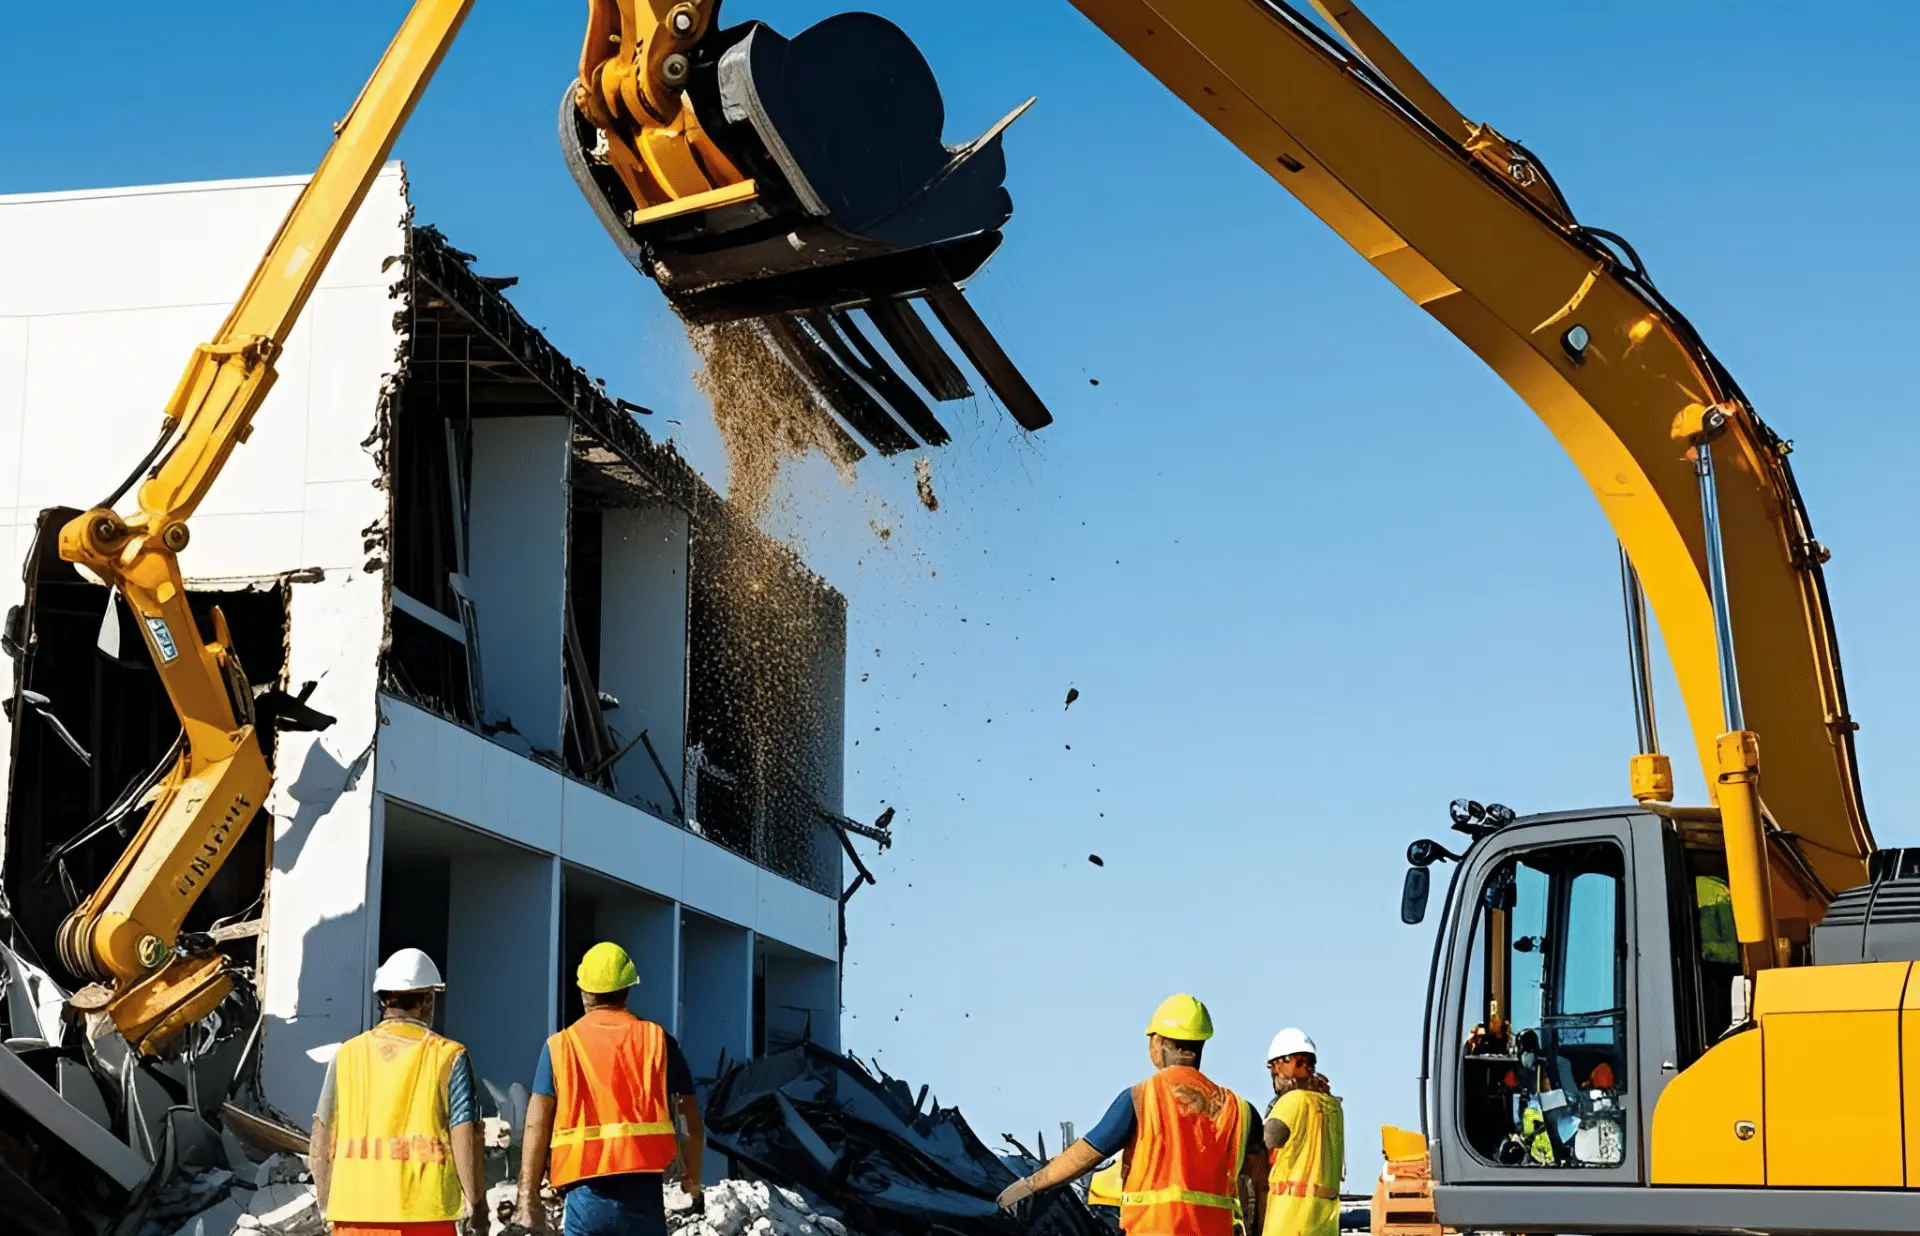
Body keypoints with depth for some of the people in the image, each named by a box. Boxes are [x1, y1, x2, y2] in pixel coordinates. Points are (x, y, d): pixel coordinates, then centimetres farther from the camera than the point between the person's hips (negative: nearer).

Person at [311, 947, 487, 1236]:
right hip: (426, 1213, -3)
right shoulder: (447, 1056, -2)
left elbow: (322, 1139, 8)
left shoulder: (347, 1055, 7)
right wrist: (476, 1207, 0)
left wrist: (327, 1205, 17)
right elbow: (465, 1139, -6)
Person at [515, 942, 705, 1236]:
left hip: (586, 1193, 0)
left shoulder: (560, 1046, 6)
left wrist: (528, 1199, 0)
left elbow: (536, 1126, -1)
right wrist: (693, 1180, 22)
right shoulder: (658, 1040, 7)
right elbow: (691, 1125, 6)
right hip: (643, 1191, 0)